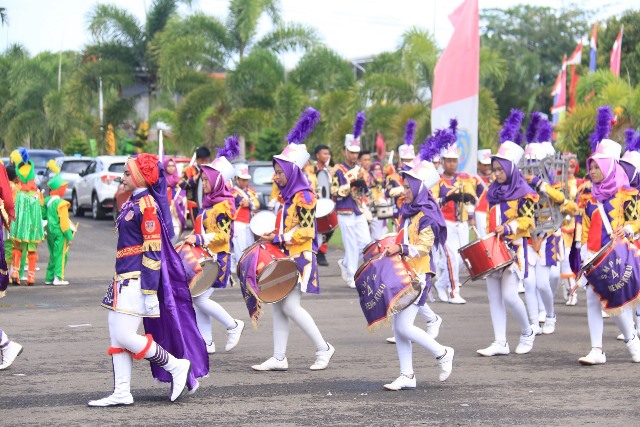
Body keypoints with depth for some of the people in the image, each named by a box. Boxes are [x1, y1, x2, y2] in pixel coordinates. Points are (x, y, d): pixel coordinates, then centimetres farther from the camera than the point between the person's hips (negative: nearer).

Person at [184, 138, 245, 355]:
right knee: (197, 298, 5)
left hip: (217, 259, -9)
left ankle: (233, 326, 5)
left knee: (201, 298, -13)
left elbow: (223, 235, -19)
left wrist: (199, 239, -24)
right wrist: (193, 239, 10)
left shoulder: (224, 205, -12)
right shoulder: (209, 202, 15)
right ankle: (207, 343, 10)